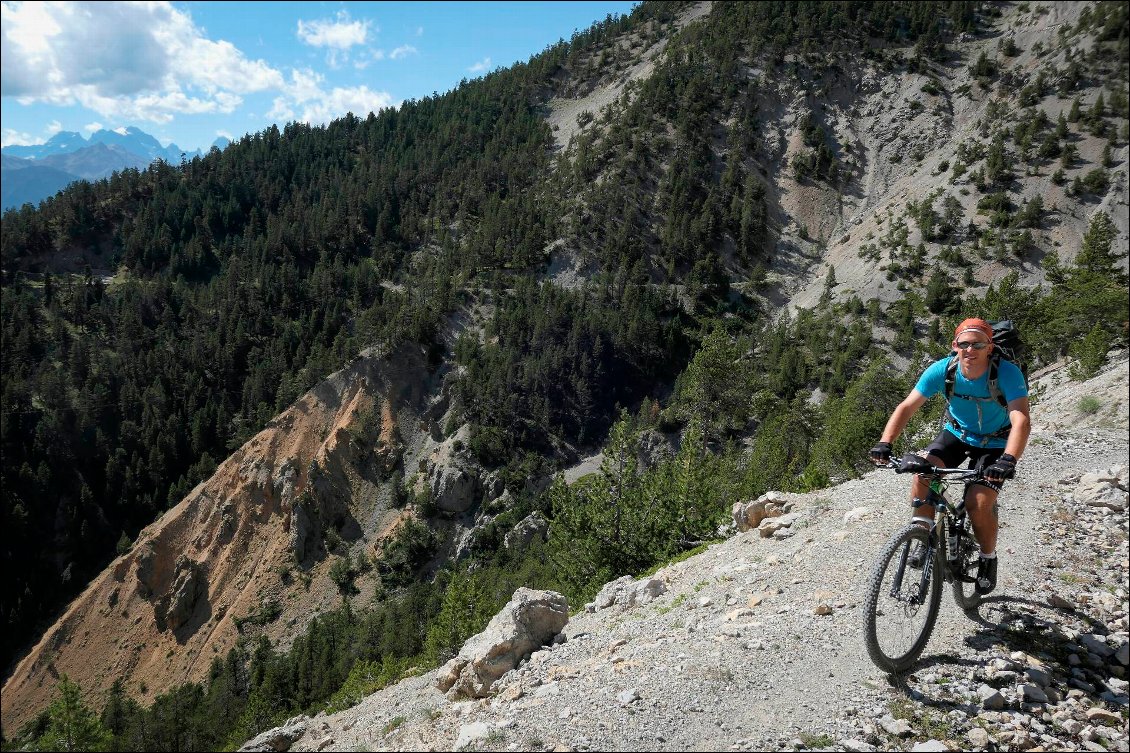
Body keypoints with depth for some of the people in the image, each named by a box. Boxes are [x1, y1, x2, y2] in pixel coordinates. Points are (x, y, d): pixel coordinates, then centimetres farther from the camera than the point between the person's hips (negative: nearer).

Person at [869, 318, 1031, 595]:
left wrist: (1008, 460, -56)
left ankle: (988, 559, 11)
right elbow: (907, 407, -23)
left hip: (995, 442, -2)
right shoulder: (942, 370, -23)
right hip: (956, 433, 3)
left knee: (978, 503, -19)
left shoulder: (1008, 373, -30)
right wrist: (885, 443, -37)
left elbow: (1021, 421, -40)